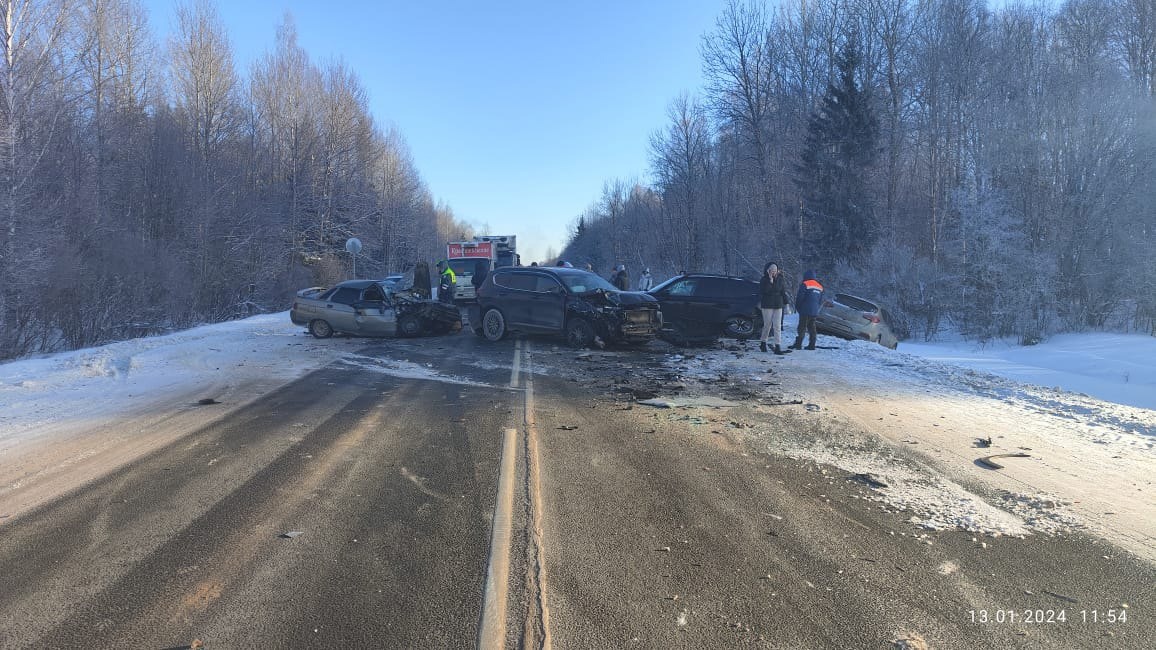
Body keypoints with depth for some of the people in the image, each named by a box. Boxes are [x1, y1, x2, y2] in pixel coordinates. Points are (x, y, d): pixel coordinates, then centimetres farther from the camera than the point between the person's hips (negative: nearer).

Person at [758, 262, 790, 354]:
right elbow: (763, 291, -18)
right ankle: (763, 342, 24)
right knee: (767, 325, 4)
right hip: (767, 305, -2)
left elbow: (784, 291, 11)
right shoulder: (764, 280, -4)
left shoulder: (780, 280, 6)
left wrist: (785, 302, 5)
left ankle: (778, 346, -5)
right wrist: (770, 281, -23)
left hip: (778, 305, 2)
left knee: (777, 326, -3)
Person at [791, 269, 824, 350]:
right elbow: (821, 301, 19)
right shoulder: (820, 287, 16)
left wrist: (797, 308, 3)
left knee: (802, 327, -5)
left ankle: (798, 344, -6)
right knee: (812, 327, 11)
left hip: (805, 311, -7)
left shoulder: (805, 284, -8)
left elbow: (799, 298, -10)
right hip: (814, 312, 7)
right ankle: (812, 345, 10)